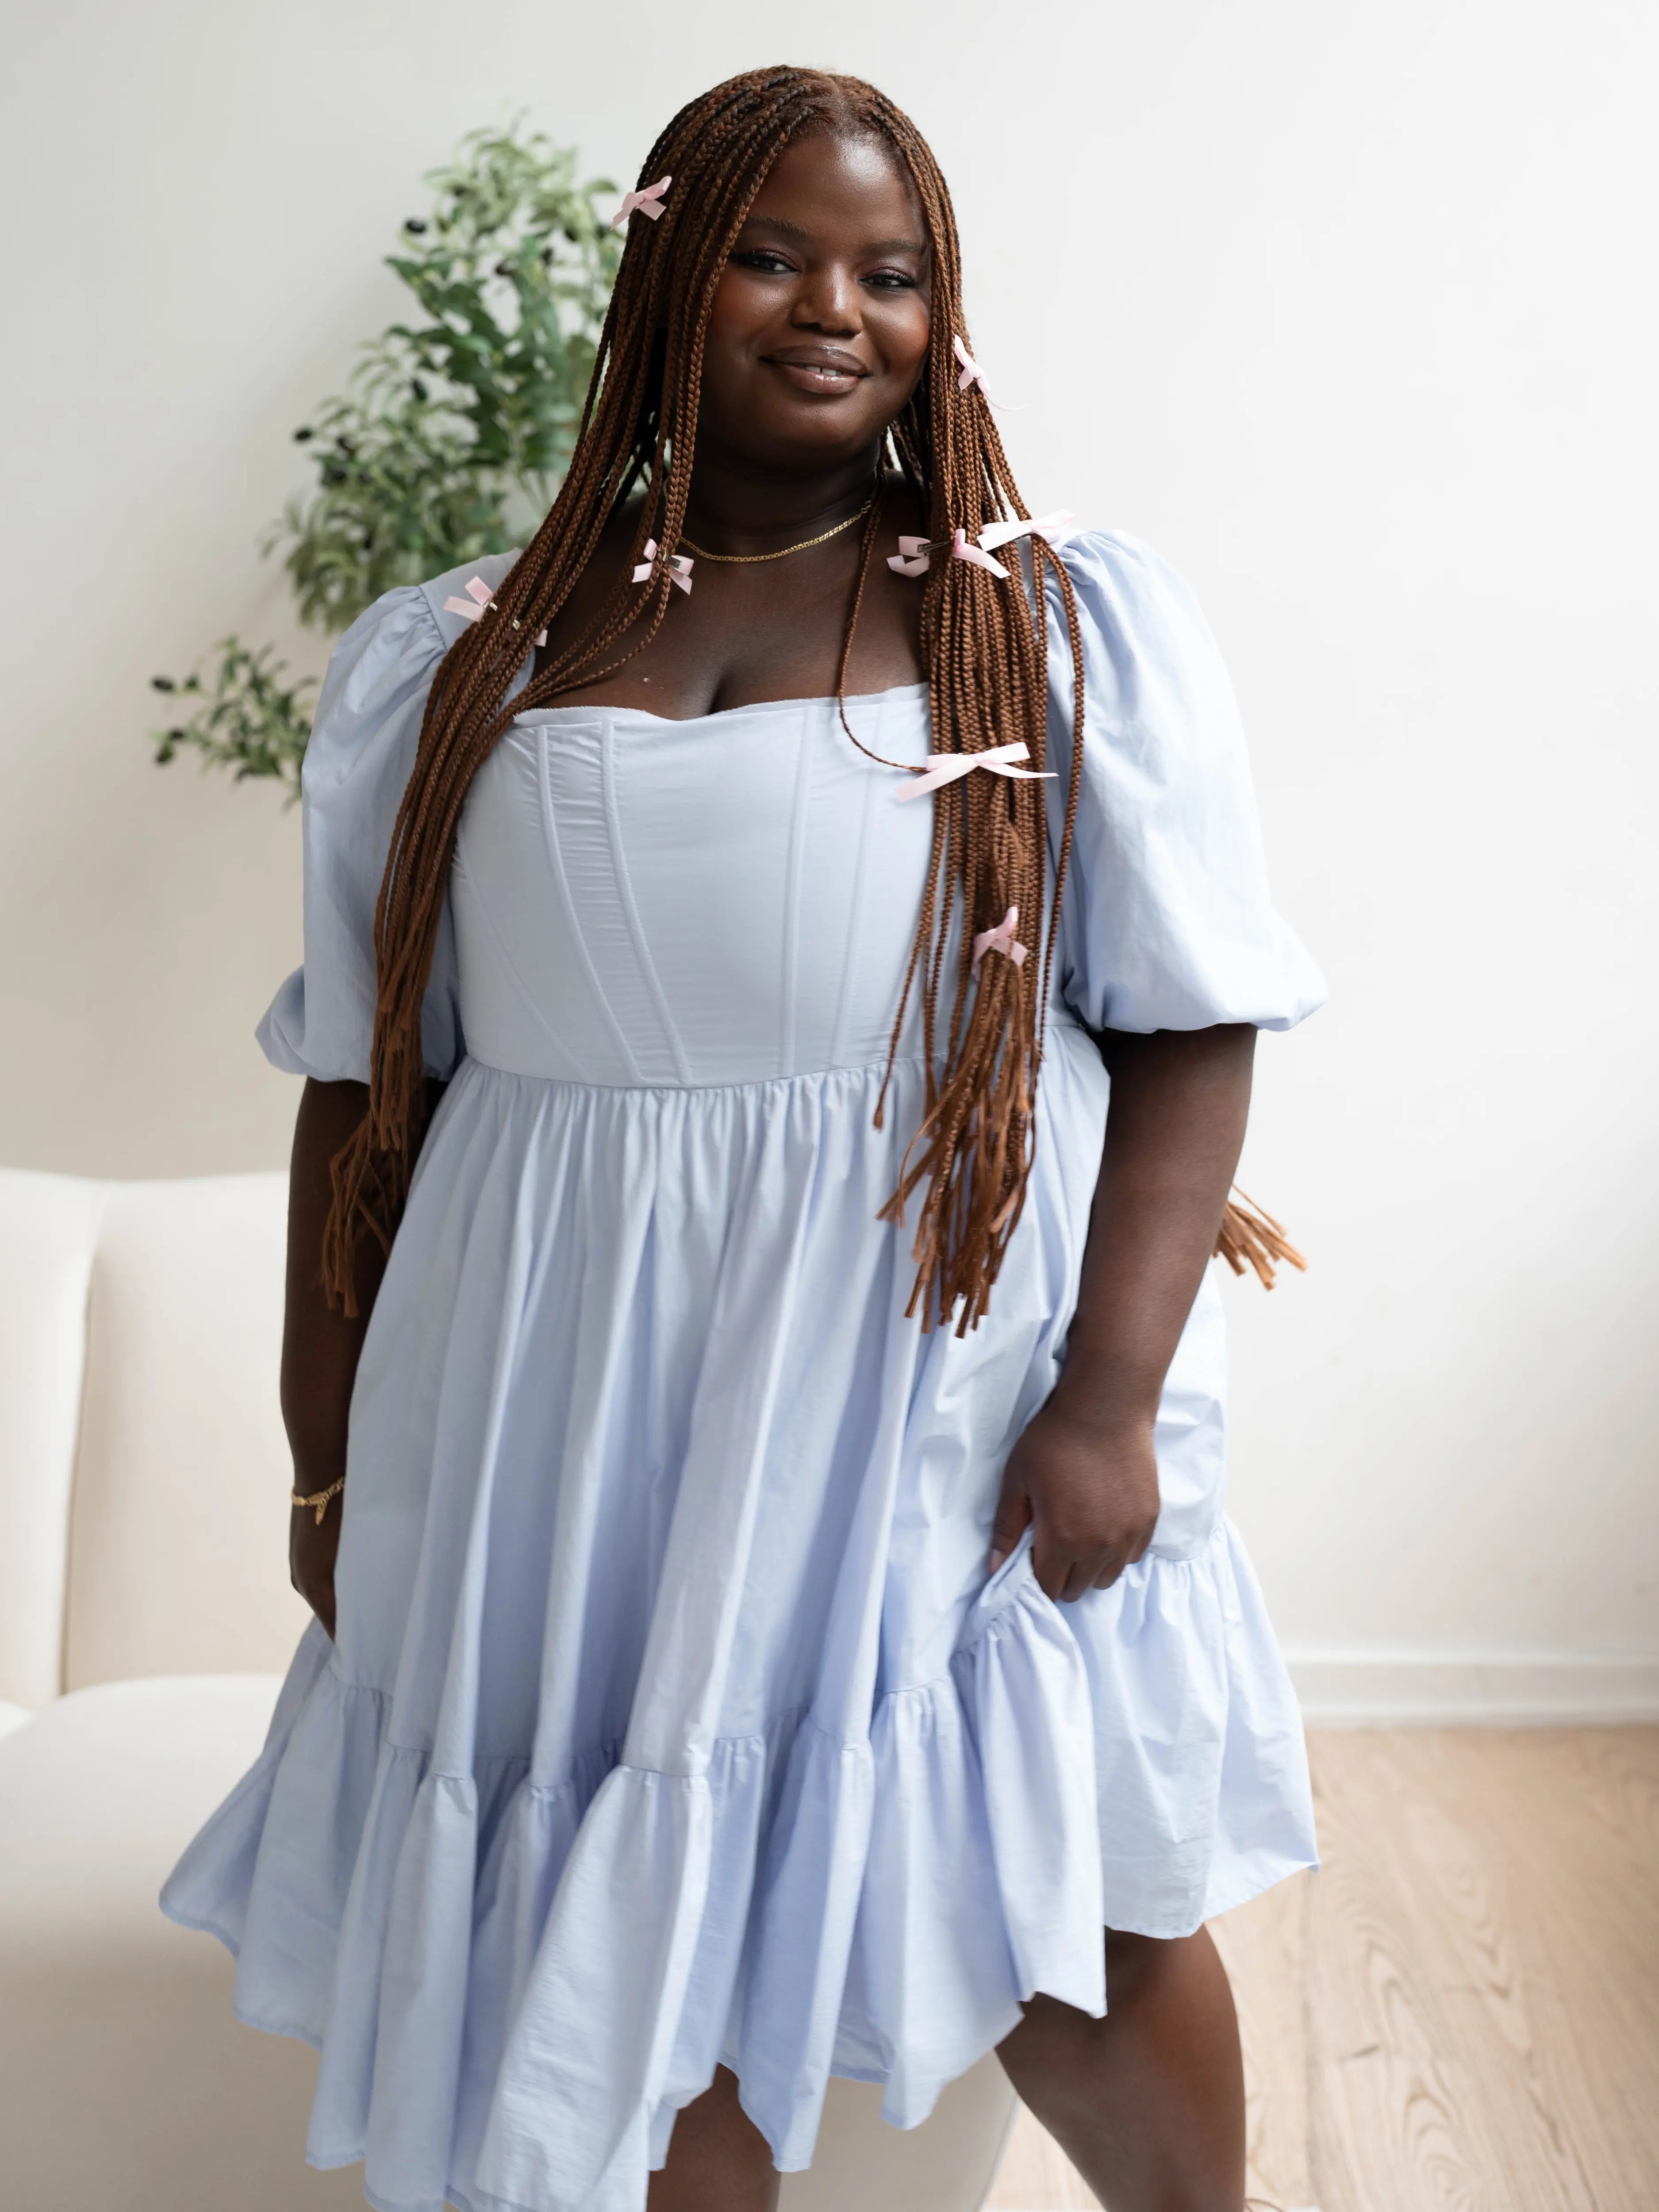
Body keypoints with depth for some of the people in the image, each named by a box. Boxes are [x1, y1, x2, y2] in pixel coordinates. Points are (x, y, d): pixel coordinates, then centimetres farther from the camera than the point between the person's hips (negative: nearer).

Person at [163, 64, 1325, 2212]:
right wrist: (330, 1465, 6)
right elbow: (360, 1084, 8)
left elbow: (1192, 1025, -3)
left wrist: (1112, 1397, -12)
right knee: (633, 1953, 11)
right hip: (572, 1430, 2)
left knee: (1078, 1930, 10)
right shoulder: (442, 665, 7)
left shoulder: (1074, 622, 1)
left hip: (954, 1386, -1)